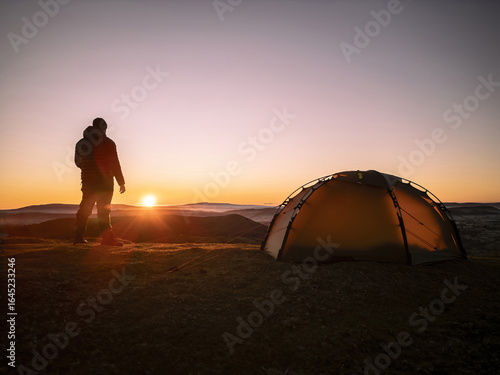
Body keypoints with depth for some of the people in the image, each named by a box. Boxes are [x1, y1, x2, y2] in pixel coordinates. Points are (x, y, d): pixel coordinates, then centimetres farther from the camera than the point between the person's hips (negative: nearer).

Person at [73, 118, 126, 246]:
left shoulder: (81, 143, 9)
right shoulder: (108, 143, -7)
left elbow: (78, 163, 15)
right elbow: (114, 164, -10)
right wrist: (121, 182, -6)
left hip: (87, 181, 5)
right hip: (104, 182, -5)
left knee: (85, 209, 12)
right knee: (103, 210, -4)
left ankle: (78, 236, 15)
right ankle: (108, 238, -7)